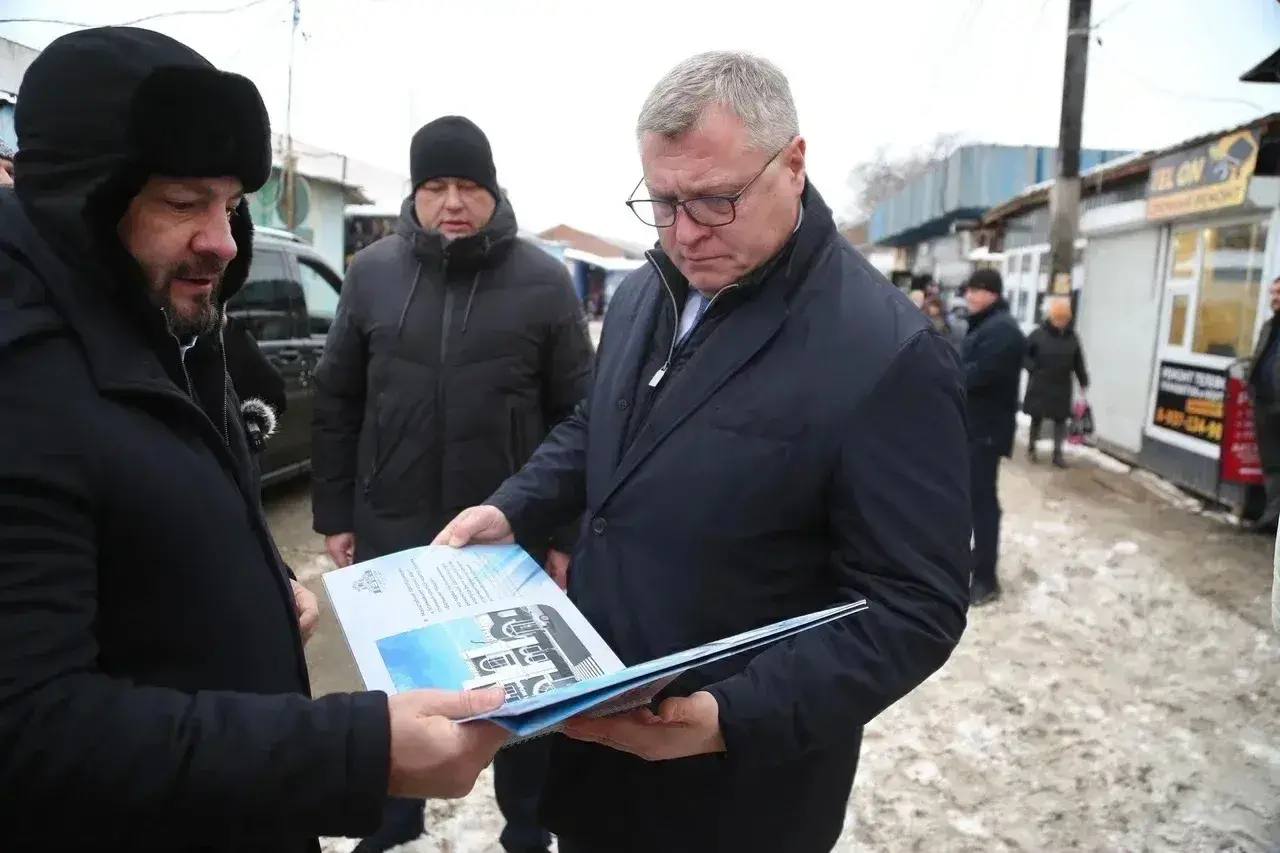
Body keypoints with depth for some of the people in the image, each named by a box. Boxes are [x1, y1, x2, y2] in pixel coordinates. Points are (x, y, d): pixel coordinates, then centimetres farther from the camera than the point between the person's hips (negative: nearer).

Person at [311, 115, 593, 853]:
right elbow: (337, 403, 6)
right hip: (393, 528, 3)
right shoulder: (372, 273, 1)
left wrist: (567, 533, -6)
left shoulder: (544, 282, -6)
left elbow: (579, 417, -5)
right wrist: (335, 513, 5)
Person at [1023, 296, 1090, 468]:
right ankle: (1031, 447, 26)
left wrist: (1084, 383, 7)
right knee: (1037, 417, 9)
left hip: (1062, 388, 3)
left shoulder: (1072, 337, 0)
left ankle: (1058, 453, 14)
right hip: (1040, 386, -3)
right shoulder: (1038, 334, -12)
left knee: (1060, 419, 6)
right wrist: (1033, 368, -17)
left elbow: (1078, 363, 6)